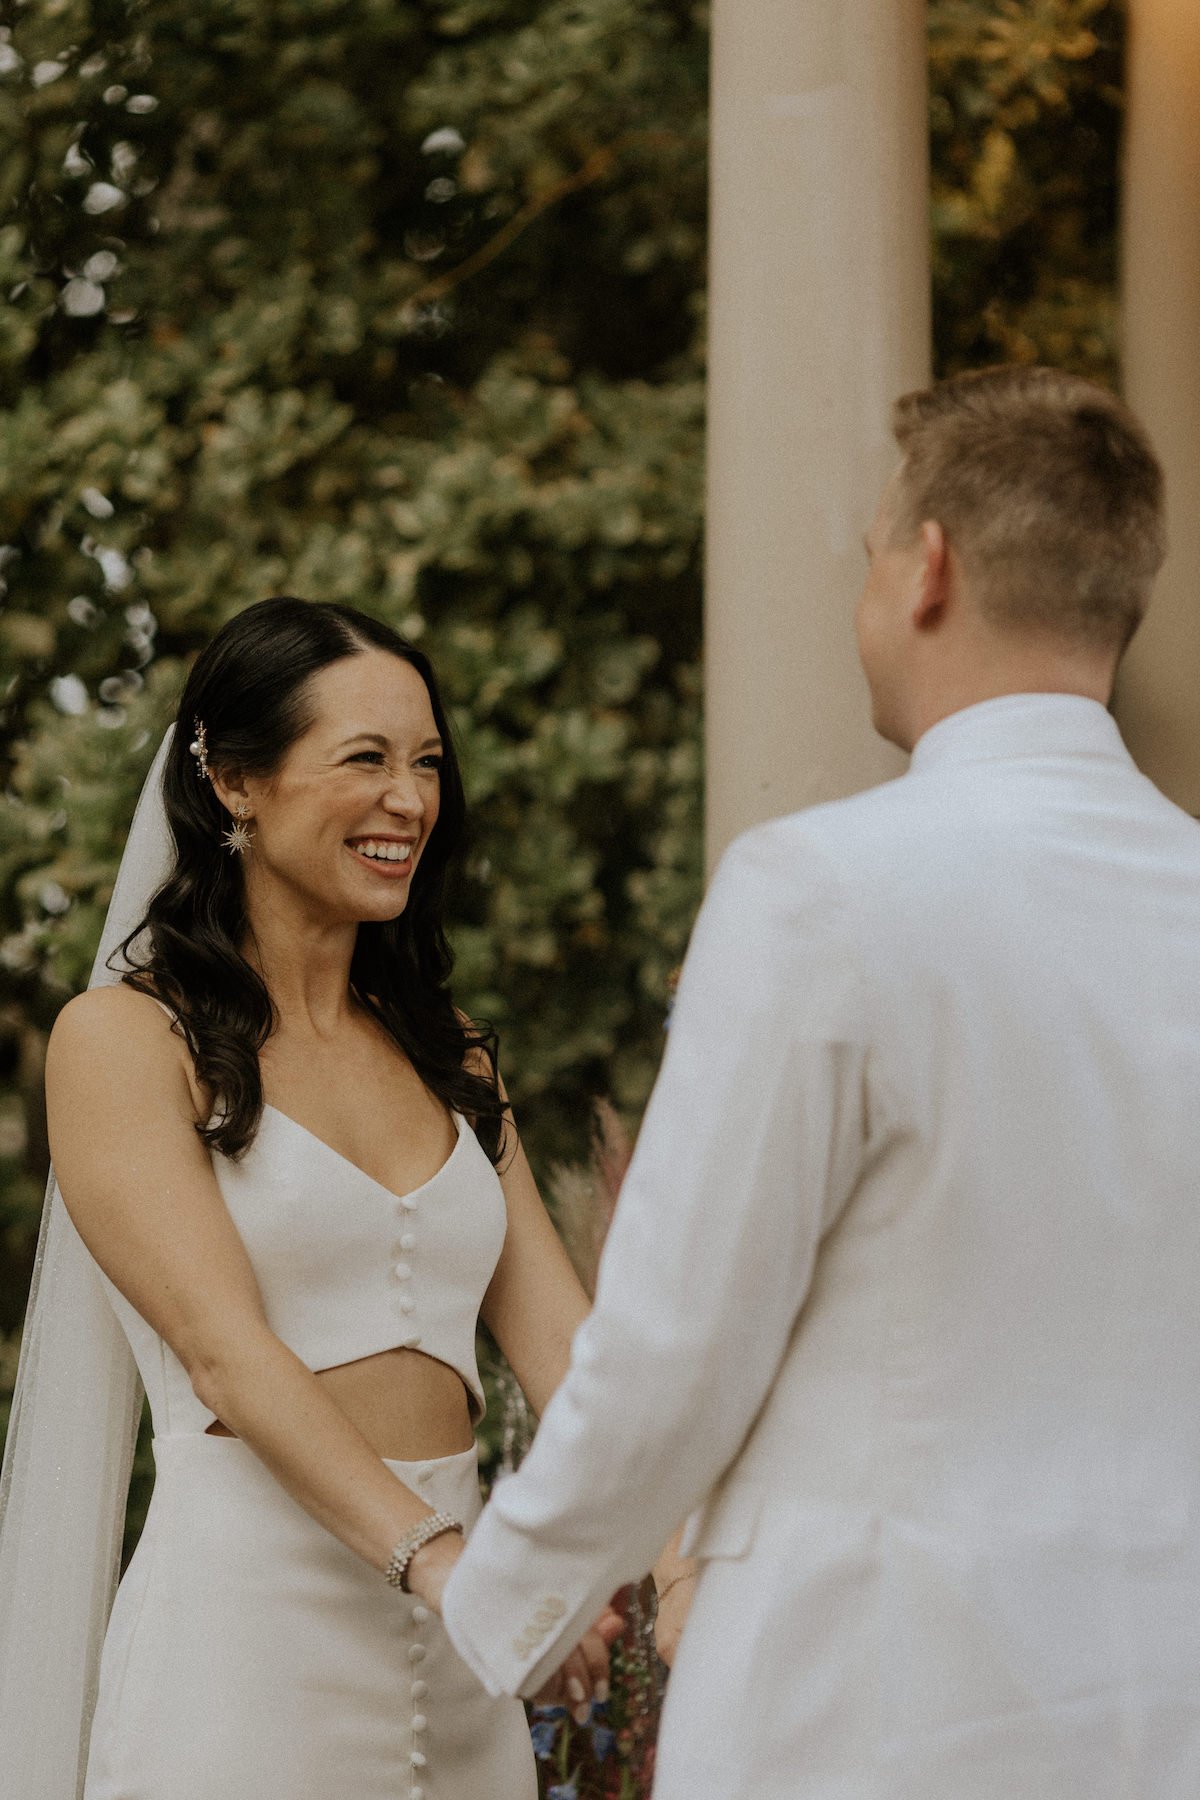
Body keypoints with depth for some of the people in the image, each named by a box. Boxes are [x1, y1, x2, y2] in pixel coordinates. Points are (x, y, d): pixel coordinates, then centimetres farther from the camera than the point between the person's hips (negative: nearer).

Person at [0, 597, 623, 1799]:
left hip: (453, 1658, 6)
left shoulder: (444, 1051, 14)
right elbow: (225, 1349, -15)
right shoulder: (123, 1040, -4)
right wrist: (434, 1556, -28)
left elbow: (557, 1338, 2)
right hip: (244, 1627, -6)